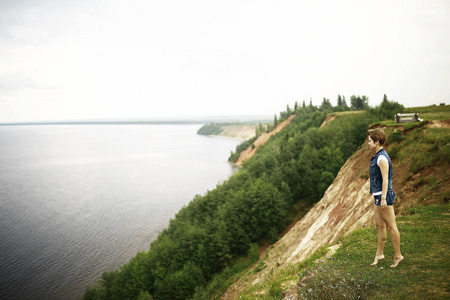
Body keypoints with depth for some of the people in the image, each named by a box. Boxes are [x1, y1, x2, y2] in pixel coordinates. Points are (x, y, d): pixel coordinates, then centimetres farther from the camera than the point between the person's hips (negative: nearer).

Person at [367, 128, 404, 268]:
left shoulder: (382, 158, -16)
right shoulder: (378, 156, 16)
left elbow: (385, 179, -20)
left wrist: (383, 198, -22)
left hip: (383, 196, -10)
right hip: (378, 197, 10)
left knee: (391, 226, -1)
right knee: (379, 226, 13)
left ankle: (397, 255, 10)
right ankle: (379, 254, 21)